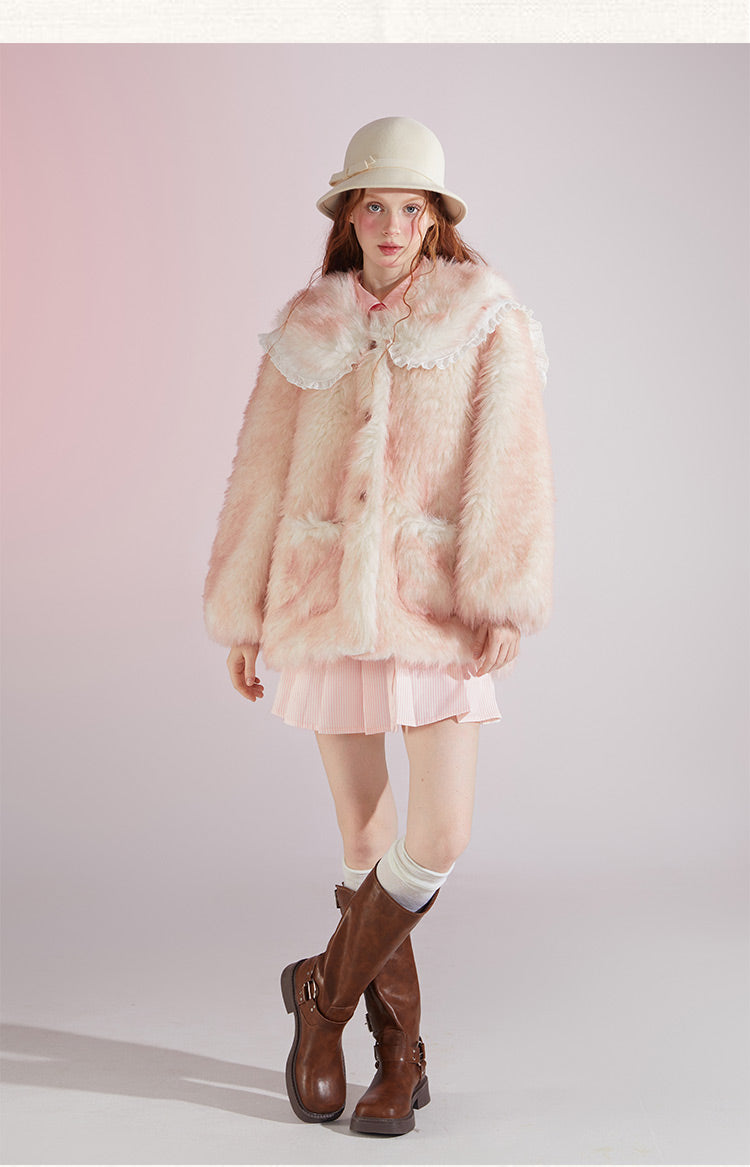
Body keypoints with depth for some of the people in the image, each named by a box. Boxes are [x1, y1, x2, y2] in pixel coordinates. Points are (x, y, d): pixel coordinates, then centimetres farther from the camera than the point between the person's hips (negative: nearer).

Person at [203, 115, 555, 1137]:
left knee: (441, 834, -10)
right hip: (332, 593, 2)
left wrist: (510, 601, -21)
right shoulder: (310, 330, 7)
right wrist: (242, 621, 7)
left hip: (438, 595, -1)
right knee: (366, 834, 5)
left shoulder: (487, 320, 0)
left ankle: (326, 986, 17)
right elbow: (261, 477, 8)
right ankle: (399, 1051, 23)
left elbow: (511, 465, -10)